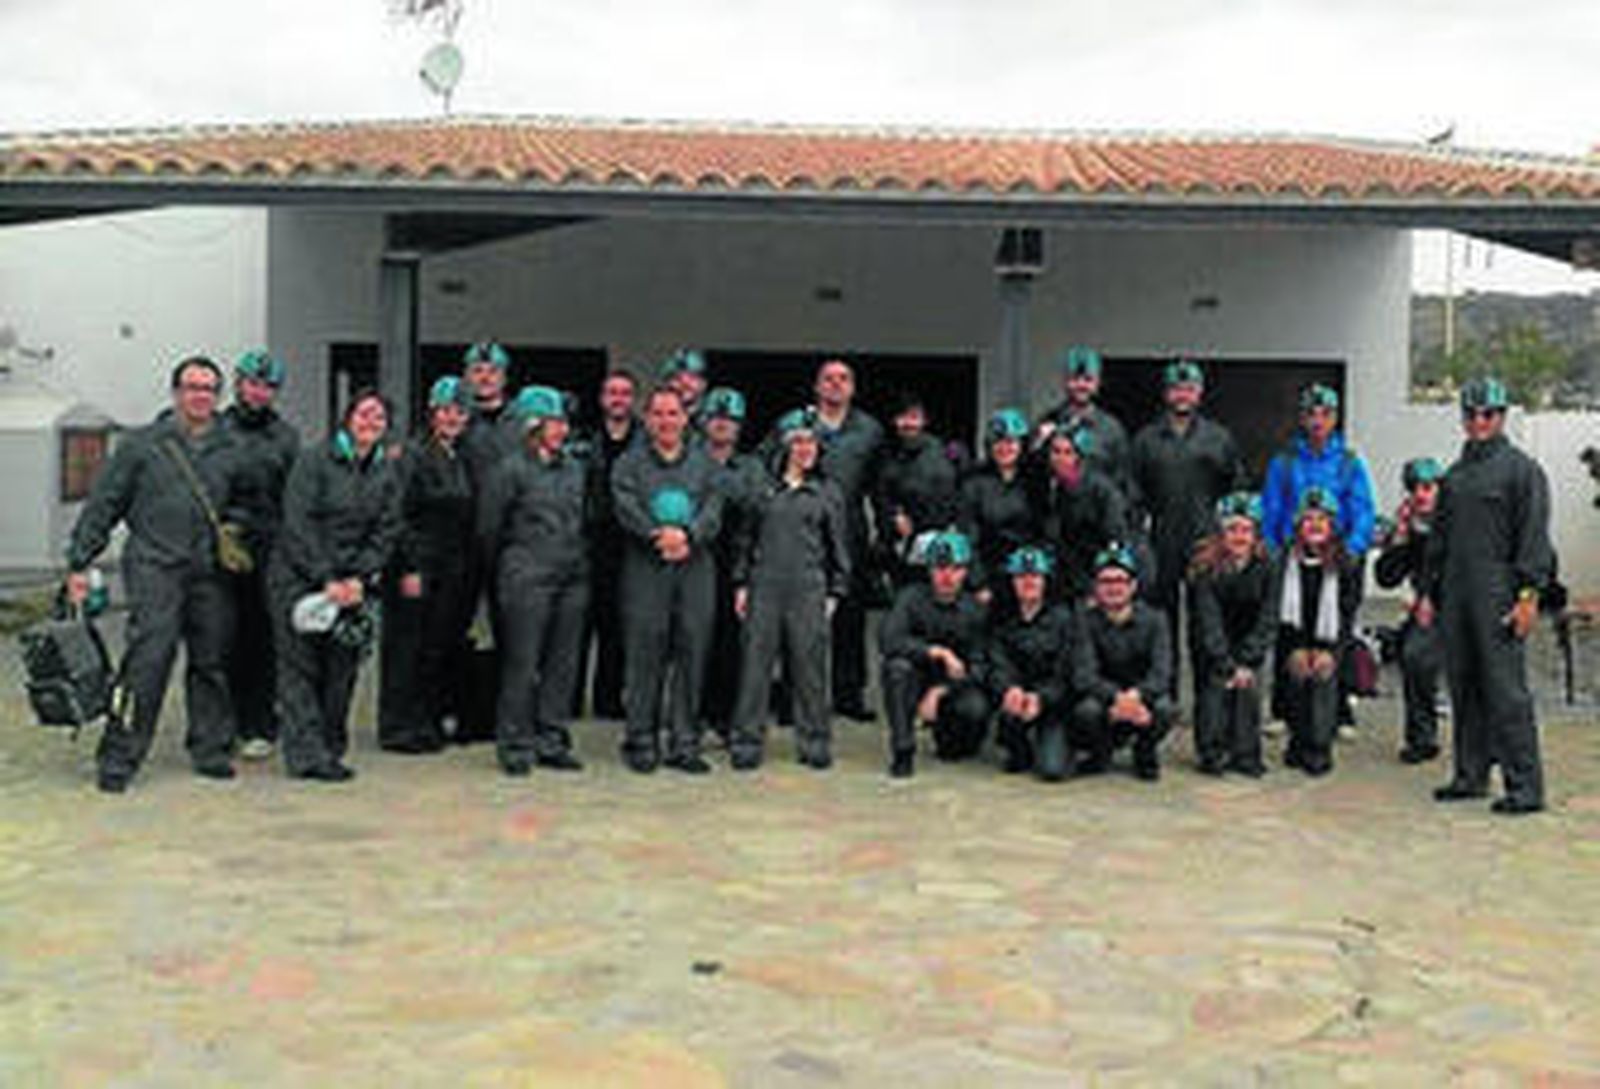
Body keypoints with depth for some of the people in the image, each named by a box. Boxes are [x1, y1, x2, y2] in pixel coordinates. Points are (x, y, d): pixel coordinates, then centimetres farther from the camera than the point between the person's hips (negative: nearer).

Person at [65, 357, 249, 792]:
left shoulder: (231, 450, 12)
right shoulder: (142, 445, 2)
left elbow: (241, 505, 26)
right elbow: (103, 505, 4)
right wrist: (79, 563, 0)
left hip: (210, 573, 4)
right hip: (155, 566, -4)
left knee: (211, 662, 8)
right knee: (147, 660, -11)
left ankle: (211, 749, 21)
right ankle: (119, 757, -5)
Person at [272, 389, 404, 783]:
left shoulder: (387, 472, 8)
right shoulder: (314, 460, -6)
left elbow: (386, 533, 6)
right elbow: (299, 524, -11)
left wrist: (358, 579, -8)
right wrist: (326, 580, -16)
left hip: (353, 583, 4)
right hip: (299, 576, -4)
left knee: (342, 668, 4)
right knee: (299, 665, -5)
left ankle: (331, 748, 13)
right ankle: (307, 754, -6)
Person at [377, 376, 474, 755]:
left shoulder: (459, 460, 14)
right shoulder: (414, 455, -8)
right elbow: (401, 516, -12)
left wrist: (467, 574, 13)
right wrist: (409, 568, -17)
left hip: (452, 573, 7)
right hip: (418, 567, -7)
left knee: (442, 648, 9)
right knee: (409, 648, -2)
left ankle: (430, 723, 18)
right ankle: (400, 727, 5)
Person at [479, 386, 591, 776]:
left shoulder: (576, 468, 13)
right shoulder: (512, 470, -3)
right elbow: (489, 528, 2)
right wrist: (500, 572, 8)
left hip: (572, 579, 6)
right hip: (527, 581, -5)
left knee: (564, 662, 6)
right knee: (522, 663, -4)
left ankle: (551, 741, 15)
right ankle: (515, 745, 4)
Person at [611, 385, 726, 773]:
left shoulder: (704, 463, 15)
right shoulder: (629, 464, 11)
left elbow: (713, 510, 2)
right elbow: (627, 509, -4)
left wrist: (687, 534, -17)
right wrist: (659, 535, -20)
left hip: (695, 567, 2)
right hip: (645, 568, -2)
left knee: (692, 652, 1)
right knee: (645, 655, -4)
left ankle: (685, 743, 7)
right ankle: (642, 742, 4)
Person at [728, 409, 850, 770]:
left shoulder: (828, 492, 8)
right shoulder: (763, 489, 8)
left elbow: (837, 547, 10)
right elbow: (746, 538, 14)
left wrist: (835, 592, 5)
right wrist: (741, 584, 8)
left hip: (808, 590, -1)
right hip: (765, 587, 1)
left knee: (809, 665, 1)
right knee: (756, 662, 0)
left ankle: (814, 742, 11)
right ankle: (747, 742, 7)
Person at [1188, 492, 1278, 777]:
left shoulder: (1266, 566, -12)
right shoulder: (1206, 567, -18)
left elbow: (1267, 621, -11)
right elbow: (1209, 623, -19)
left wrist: (1246, 662, -20)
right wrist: (1228, 667, -25)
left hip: (1249, 644, 1)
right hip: (1212, 647, -1)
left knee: (1249, 684, -17)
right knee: (1215, 684, -18)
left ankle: (1245, 754, -5)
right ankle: (1212, 752, -4)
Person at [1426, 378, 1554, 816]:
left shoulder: (1522, 469, -2)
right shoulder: (1455, 475, 18)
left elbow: (1533, 537, -8)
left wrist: (1528, 596, -15)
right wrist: (1430, 591, 17)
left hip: (1498, 595, -7)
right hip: (1456, 597, 7)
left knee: (1506, 689, -8)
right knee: (1463, 688, 9)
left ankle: (1525, 786, -5)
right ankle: (1471, 775, 18)